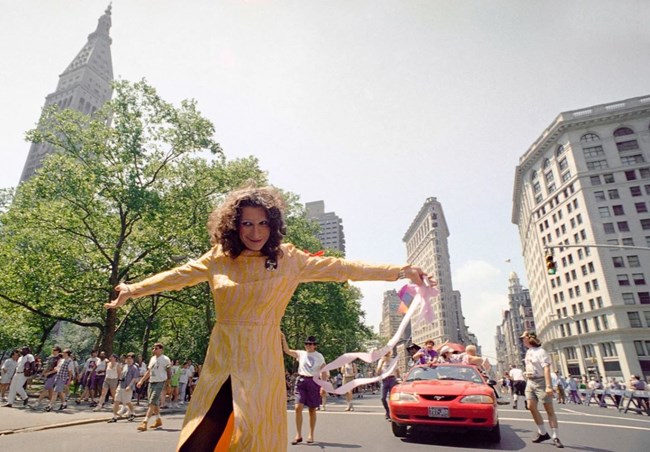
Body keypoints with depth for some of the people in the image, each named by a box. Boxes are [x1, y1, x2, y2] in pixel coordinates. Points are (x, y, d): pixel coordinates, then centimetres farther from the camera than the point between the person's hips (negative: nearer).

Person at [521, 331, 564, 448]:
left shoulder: (540, 351, -14)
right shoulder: (528, 352, 13)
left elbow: (546, 368, -21)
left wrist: (548, 386, -27)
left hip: (541, 381, -8)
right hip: (530, 382, 8)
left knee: (549, 409, -1)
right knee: (531, 407, 1)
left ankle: (555, 437, 5)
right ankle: (542, 433, 13)